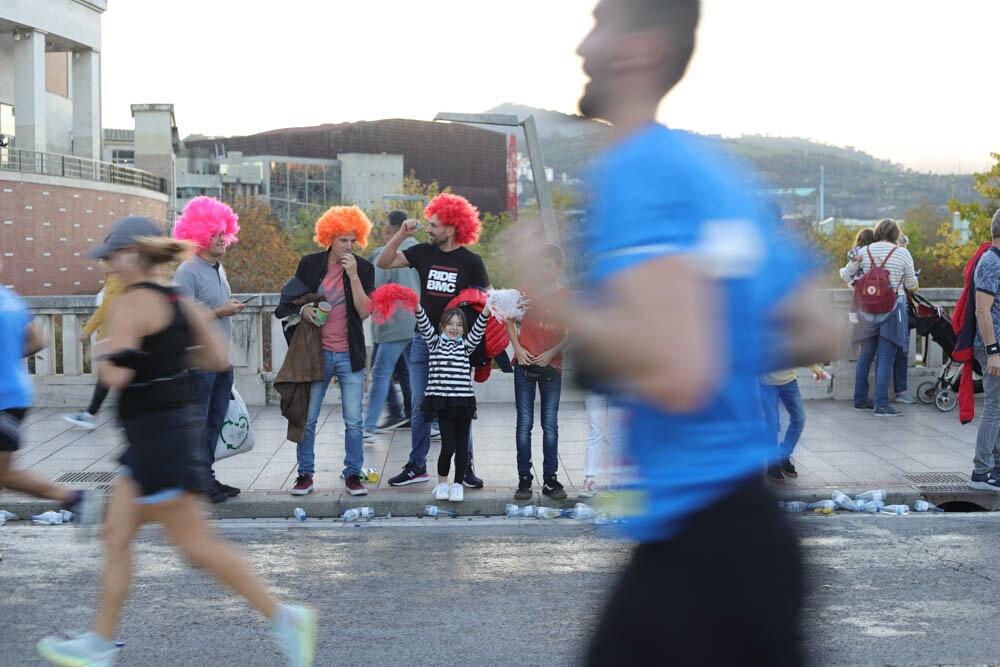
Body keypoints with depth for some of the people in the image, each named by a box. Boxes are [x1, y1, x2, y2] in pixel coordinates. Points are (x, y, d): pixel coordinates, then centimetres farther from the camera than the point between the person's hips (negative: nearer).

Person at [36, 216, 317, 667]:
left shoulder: (133, 303, -15)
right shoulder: (181, 301, 10)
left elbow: (116, 375, -23)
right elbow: (218, 359, 10)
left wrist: (103, 354, -3)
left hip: (156, 433, -10)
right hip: (178, 422, 10)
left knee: (196, 543, -5)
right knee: (116, 536, 14)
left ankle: (283, 617, -4)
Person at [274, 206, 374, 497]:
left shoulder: (363, 268, 1)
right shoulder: (309, 264, 3)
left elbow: (365, 311, -10)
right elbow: (288, 302, 13)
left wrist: (353, 275, -15)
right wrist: (302, 309, -9)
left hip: (349, 355, 0)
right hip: (316, 352, 1)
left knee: (353, 421, 0)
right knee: (307, 418, 3)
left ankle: (353, 474, 12)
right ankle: (305, 474, 15)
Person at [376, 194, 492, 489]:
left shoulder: (471, 261, -2)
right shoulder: (423, 252, 5)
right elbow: (383, 263, 5)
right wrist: (401, 234, -6)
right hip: (423, 340, 3)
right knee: (419, 406, 6)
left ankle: (466, 467, 10)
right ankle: (417, 467, 14)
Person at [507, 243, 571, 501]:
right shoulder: (526, 292, 1)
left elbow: (571, 333, 6)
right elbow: (509, 320, 9)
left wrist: (552, 352, -7)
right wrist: (517, 348, -2)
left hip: (551, 366, 0)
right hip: (525, 364, 0)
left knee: (550, 425, 3)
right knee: (524, 423, 0)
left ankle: (550, 479, 9)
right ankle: (524, 479, 5)